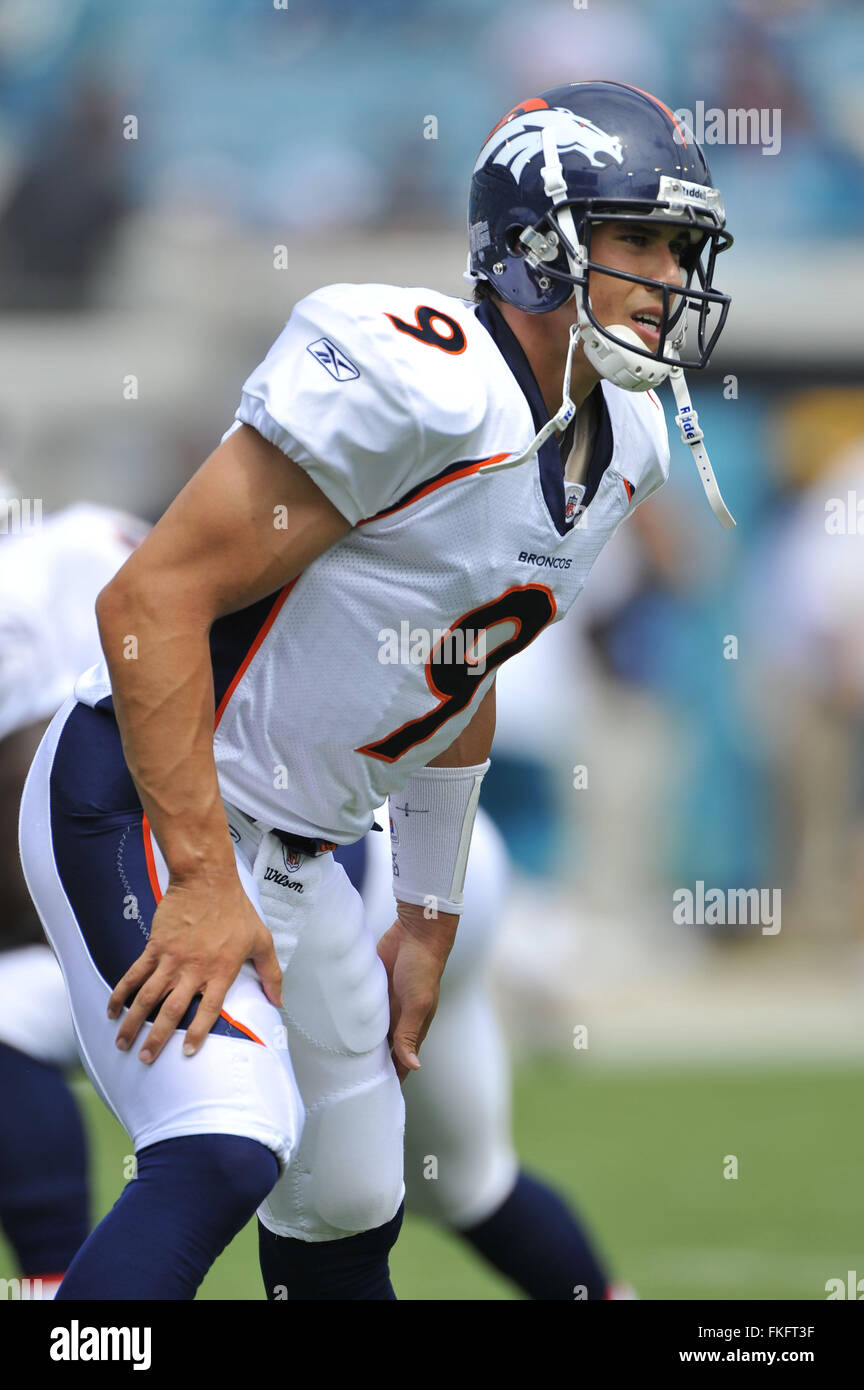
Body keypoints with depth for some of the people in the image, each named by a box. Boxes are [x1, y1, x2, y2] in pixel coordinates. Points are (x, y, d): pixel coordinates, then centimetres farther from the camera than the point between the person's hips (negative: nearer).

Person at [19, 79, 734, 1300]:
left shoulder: (622, 449, 5)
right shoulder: (417, 385, -24)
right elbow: (154, 601, -25)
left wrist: (428, 922, 21)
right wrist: (202, 885, -25)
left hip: (290, 854, 9)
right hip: (142, 804, -9)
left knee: (349, 1217, 16)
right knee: (223, 1152, -28)